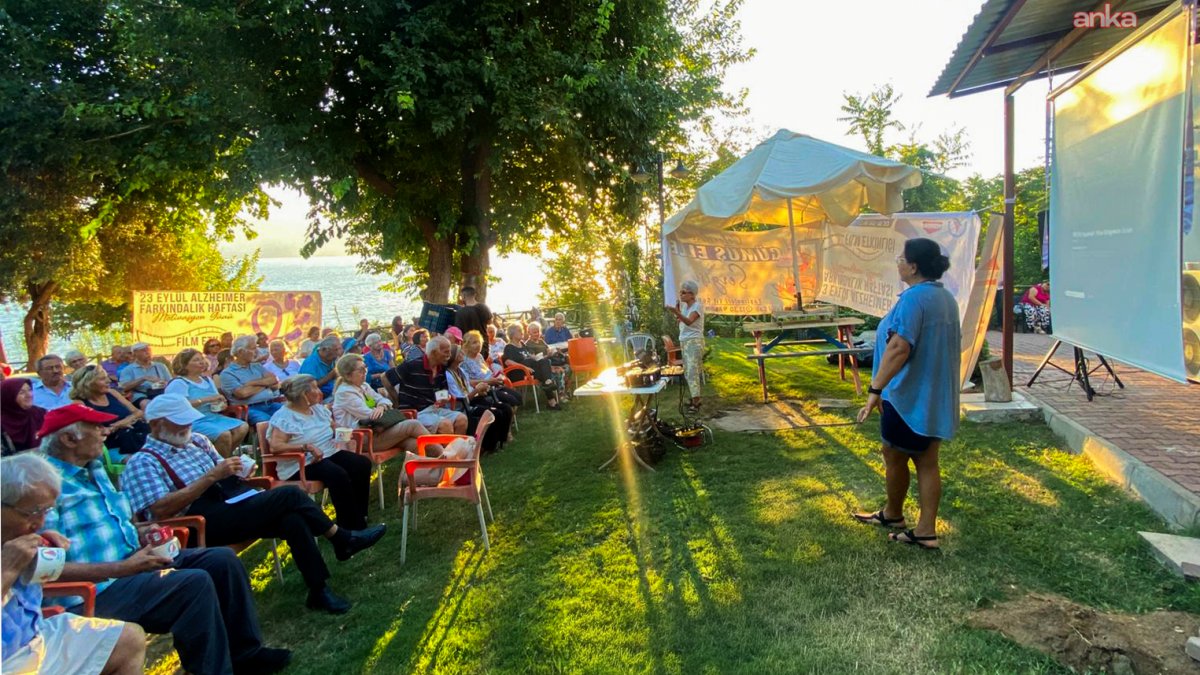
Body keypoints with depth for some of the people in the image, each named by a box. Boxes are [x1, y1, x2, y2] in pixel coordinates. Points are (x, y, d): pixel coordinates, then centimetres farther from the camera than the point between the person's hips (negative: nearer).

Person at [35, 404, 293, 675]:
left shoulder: (94, 470, 15)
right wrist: (123, 568, -23)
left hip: (130, 561, 10)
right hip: (94, 594, -10)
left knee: (222, 559, 0)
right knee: (195, 583, -28)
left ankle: (246, 653, 9)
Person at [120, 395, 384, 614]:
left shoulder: (197, 440, 20)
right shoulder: (142, 462, 0)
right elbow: (161, 510, -15)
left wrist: (238, 469, 1)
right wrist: (210, 477, -19)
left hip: (232, 502, 7)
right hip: (201, 523, -7)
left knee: (292, 519, -24)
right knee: (289, 495, -24)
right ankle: (343, 539, -10)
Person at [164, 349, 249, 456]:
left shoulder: (207, 380, 19)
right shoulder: (178, 383, -5)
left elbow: (216, 401, 28)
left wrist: (220, 405, 2)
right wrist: (206, 399, -23)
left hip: (211, 416, 8)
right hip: (191, 421, -8)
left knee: (243, 427, -15)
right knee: (224, 434, -31)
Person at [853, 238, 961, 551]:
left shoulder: (914, 297, -20)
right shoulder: (947, 297, 10)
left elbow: (899, 348, -29)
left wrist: (875, 389, -28)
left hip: (909, 396, -9)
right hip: (937, 397, 9)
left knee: (894, 456, 11)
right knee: (927, 461, 11)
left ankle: (893, 514, 29)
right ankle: (926, 531, 16)